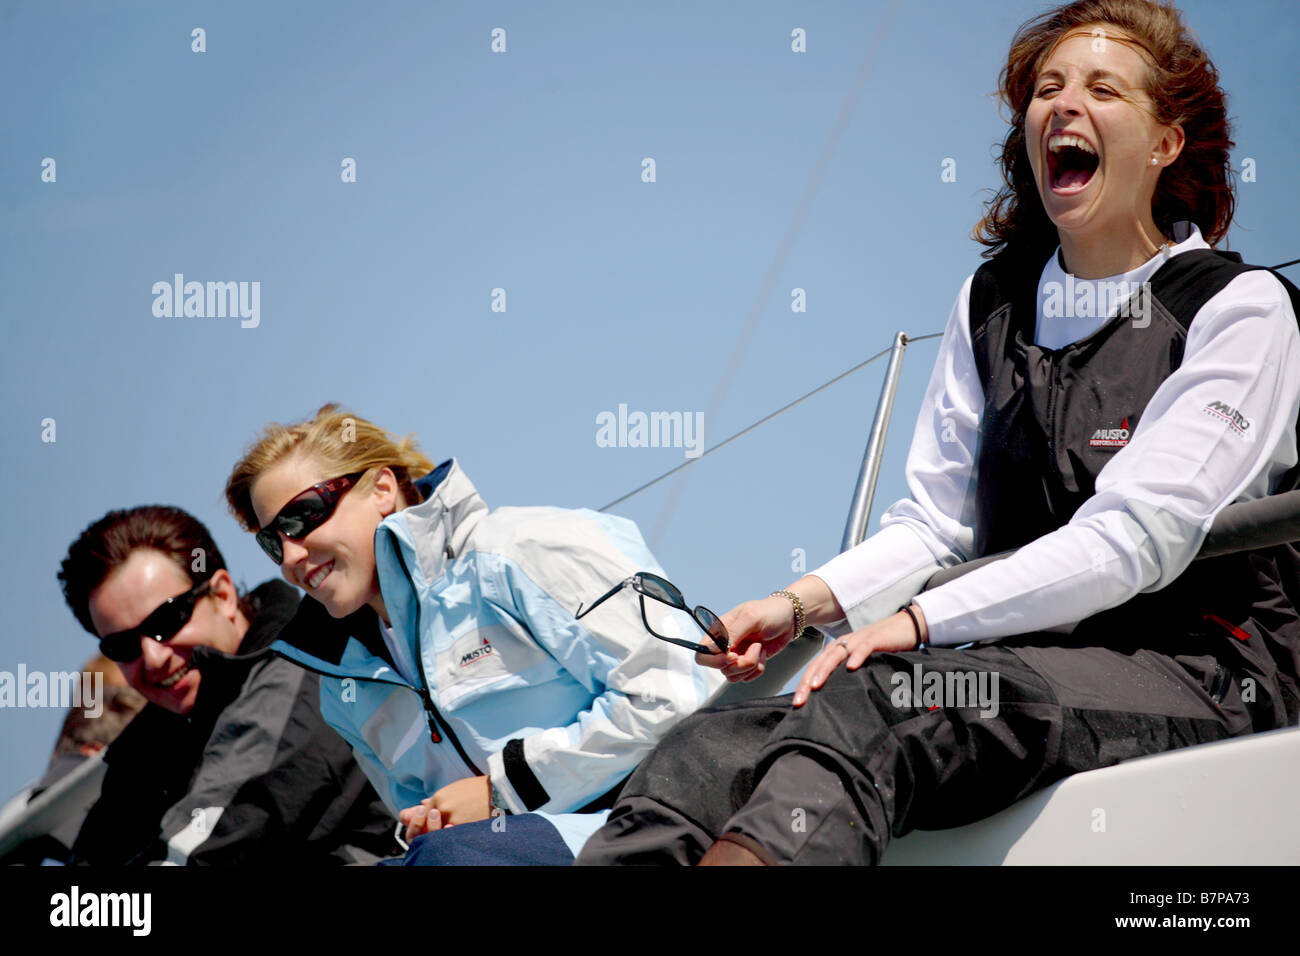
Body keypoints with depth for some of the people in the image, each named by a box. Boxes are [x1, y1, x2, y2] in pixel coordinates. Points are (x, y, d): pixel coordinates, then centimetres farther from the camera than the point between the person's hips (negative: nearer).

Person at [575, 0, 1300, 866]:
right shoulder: (992, 300, 17)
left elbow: (1134, 538, -14)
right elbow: (932, 522, 14)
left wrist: (921, 622, -21)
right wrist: (805, 601, -7)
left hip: (1197, 671, -5)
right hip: (1023, 655, 5)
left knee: (872, 708, -37)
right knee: (716, 747, -25)